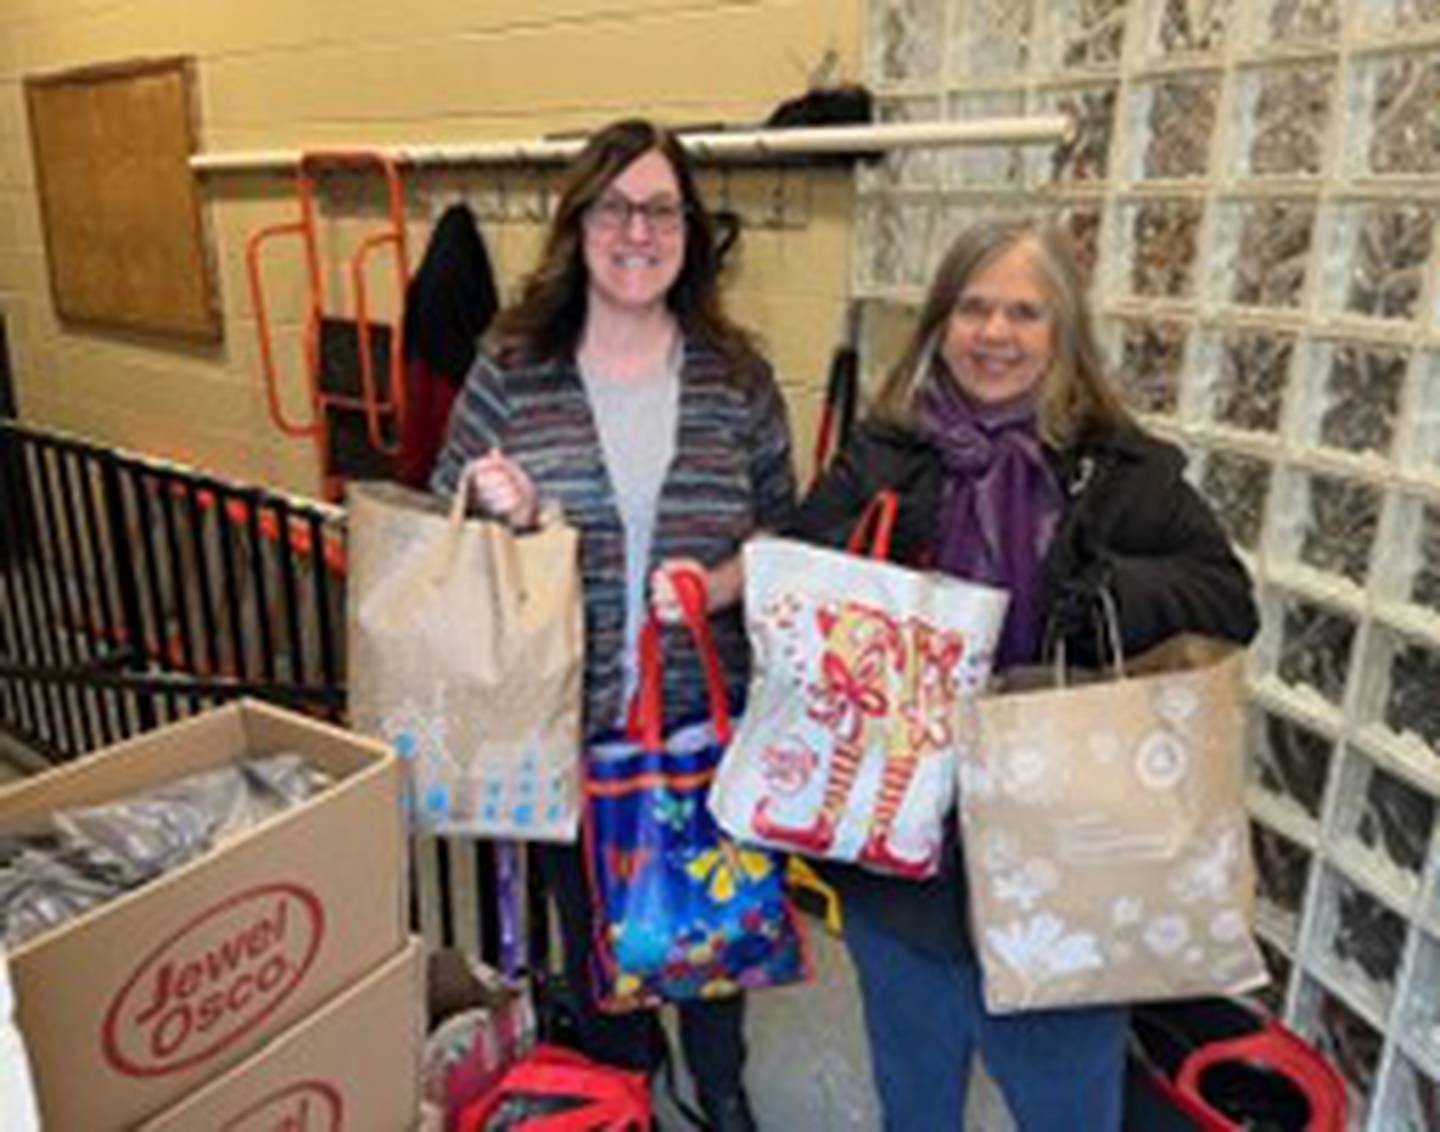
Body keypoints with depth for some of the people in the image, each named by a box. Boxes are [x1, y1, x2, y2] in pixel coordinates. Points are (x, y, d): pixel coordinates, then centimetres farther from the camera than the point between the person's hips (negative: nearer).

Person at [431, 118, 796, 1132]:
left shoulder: (736, 375, -3)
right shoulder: (511, 369, -5)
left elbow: (785, 526, 3)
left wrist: (721, 583, -16)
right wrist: (498, 512, -19)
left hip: (704, 709, 1)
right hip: (565, 715, 0)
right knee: (589, 916, 20)